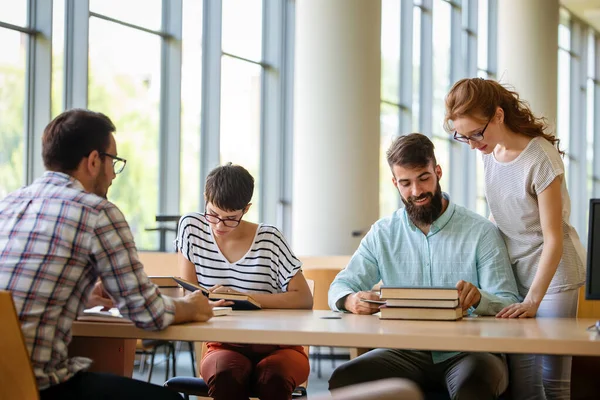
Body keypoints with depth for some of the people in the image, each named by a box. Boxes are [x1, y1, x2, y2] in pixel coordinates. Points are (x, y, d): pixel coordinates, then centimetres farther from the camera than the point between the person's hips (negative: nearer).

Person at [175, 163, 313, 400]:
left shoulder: (269, 240, -4)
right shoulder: (191, 227, 1)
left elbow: (304, 299, -9)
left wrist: (241, 296, -18)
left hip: (277, 347, -1)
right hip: (224, 347, 1)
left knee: (272, 378, -37)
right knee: (224, 376, -36)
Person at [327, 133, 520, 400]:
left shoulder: (481, 233, 2)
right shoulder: (382, 234, 13)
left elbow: (509, 304, -2)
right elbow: (339, 288, 11)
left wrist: (478, 298, -26)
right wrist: (351, 300, -15)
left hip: (467, 350, -3)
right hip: (406, 352, 3)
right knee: (342, 379, -24)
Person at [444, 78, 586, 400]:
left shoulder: (540, 159, -19)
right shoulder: (489, 150, 1)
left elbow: (553, 238, -19)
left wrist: (532, 300, -24)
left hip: (552, 270, -6)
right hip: (513, 271, 6)